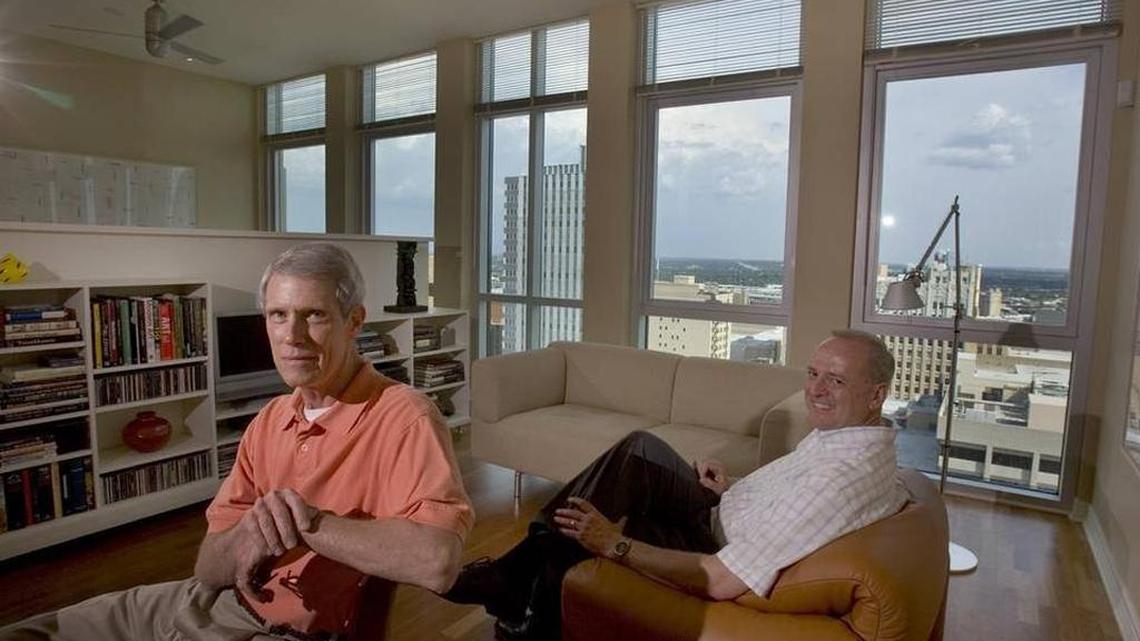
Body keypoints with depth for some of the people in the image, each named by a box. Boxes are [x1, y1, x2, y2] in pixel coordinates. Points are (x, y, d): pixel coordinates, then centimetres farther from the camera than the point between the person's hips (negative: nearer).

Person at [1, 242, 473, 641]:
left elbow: (437, 560, -37)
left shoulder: (403, 418, -21)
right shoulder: (269, 421, 4)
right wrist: (245, 539, -20)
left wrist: (305, 521, -28)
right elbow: (208, 567, 4)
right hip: (208, 603, 7)